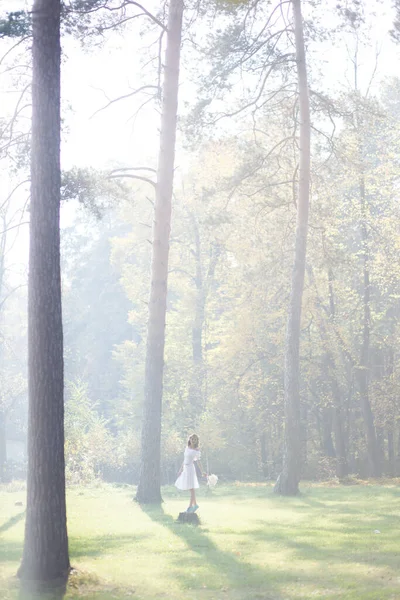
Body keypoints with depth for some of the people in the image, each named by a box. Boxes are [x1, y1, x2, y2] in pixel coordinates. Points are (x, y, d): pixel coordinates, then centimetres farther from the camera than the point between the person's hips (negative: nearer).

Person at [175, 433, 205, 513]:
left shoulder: (196, 450, -6)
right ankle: (195, 504, 22)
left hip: (191, 468, -7)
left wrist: (202, 472, -10)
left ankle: (190, 506, 0)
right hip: (185, 468, 7)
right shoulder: (187, 448, 11)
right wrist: (181, 470, 16)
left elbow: (198, 461, -5)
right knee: (190, 488, 12)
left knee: (191, 488, -4)